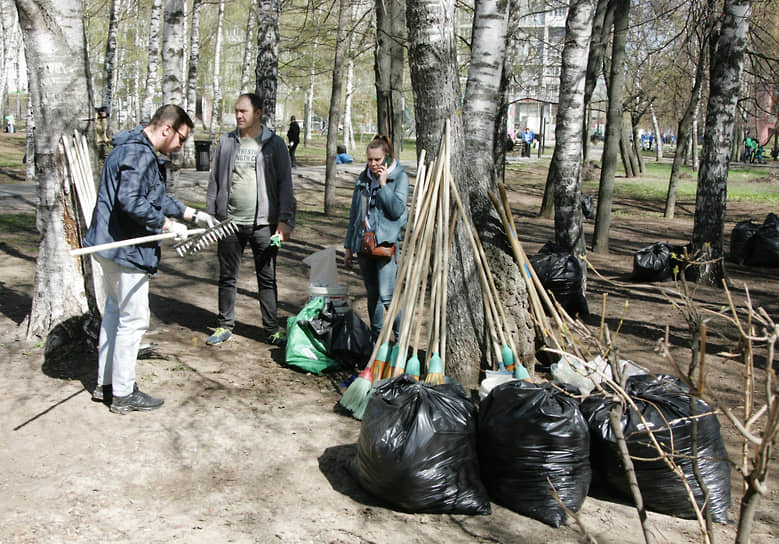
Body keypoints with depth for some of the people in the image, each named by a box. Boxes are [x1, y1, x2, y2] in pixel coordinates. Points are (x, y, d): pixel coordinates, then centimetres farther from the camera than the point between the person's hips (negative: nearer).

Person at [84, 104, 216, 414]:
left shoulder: (140, 150, 16)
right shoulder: (139, 154, -19)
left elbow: (157, 198, 24)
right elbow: (130, 201, -30)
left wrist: (192, 215, 23)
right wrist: (168, 225, -21)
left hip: (112, 246, 11)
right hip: (126, 250, -11)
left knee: (114, 312, 19)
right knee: (133, 319, -2)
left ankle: (106, 384, 30)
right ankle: (123, 394, 8)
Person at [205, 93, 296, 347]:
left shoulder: (274, 144, 1)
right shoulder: (226, 143, 9)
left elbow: (285, 185, -1)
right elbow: (214, 181, 13)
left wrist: (285, 221, -9)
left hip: (263, 223, -2)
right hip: (230, 221, 2)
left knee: (267, 279, 4)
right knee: (227, 277, 10)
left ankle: (272, 330, 14)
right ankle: (224, 326, 23)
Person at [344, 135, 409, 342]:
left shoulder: (399, 177, -2)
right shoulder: (363, 178, 12)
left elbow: (397, 210, -14)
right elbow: (354, 214, 17)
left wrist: (383, 184, -15)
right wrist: (348, 246, 17)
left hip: (386, 242, -5)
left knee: (386, 295, -13)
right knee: (372, 295, 11)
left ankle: (401, 337, 1)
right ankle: (376, 339, 21)